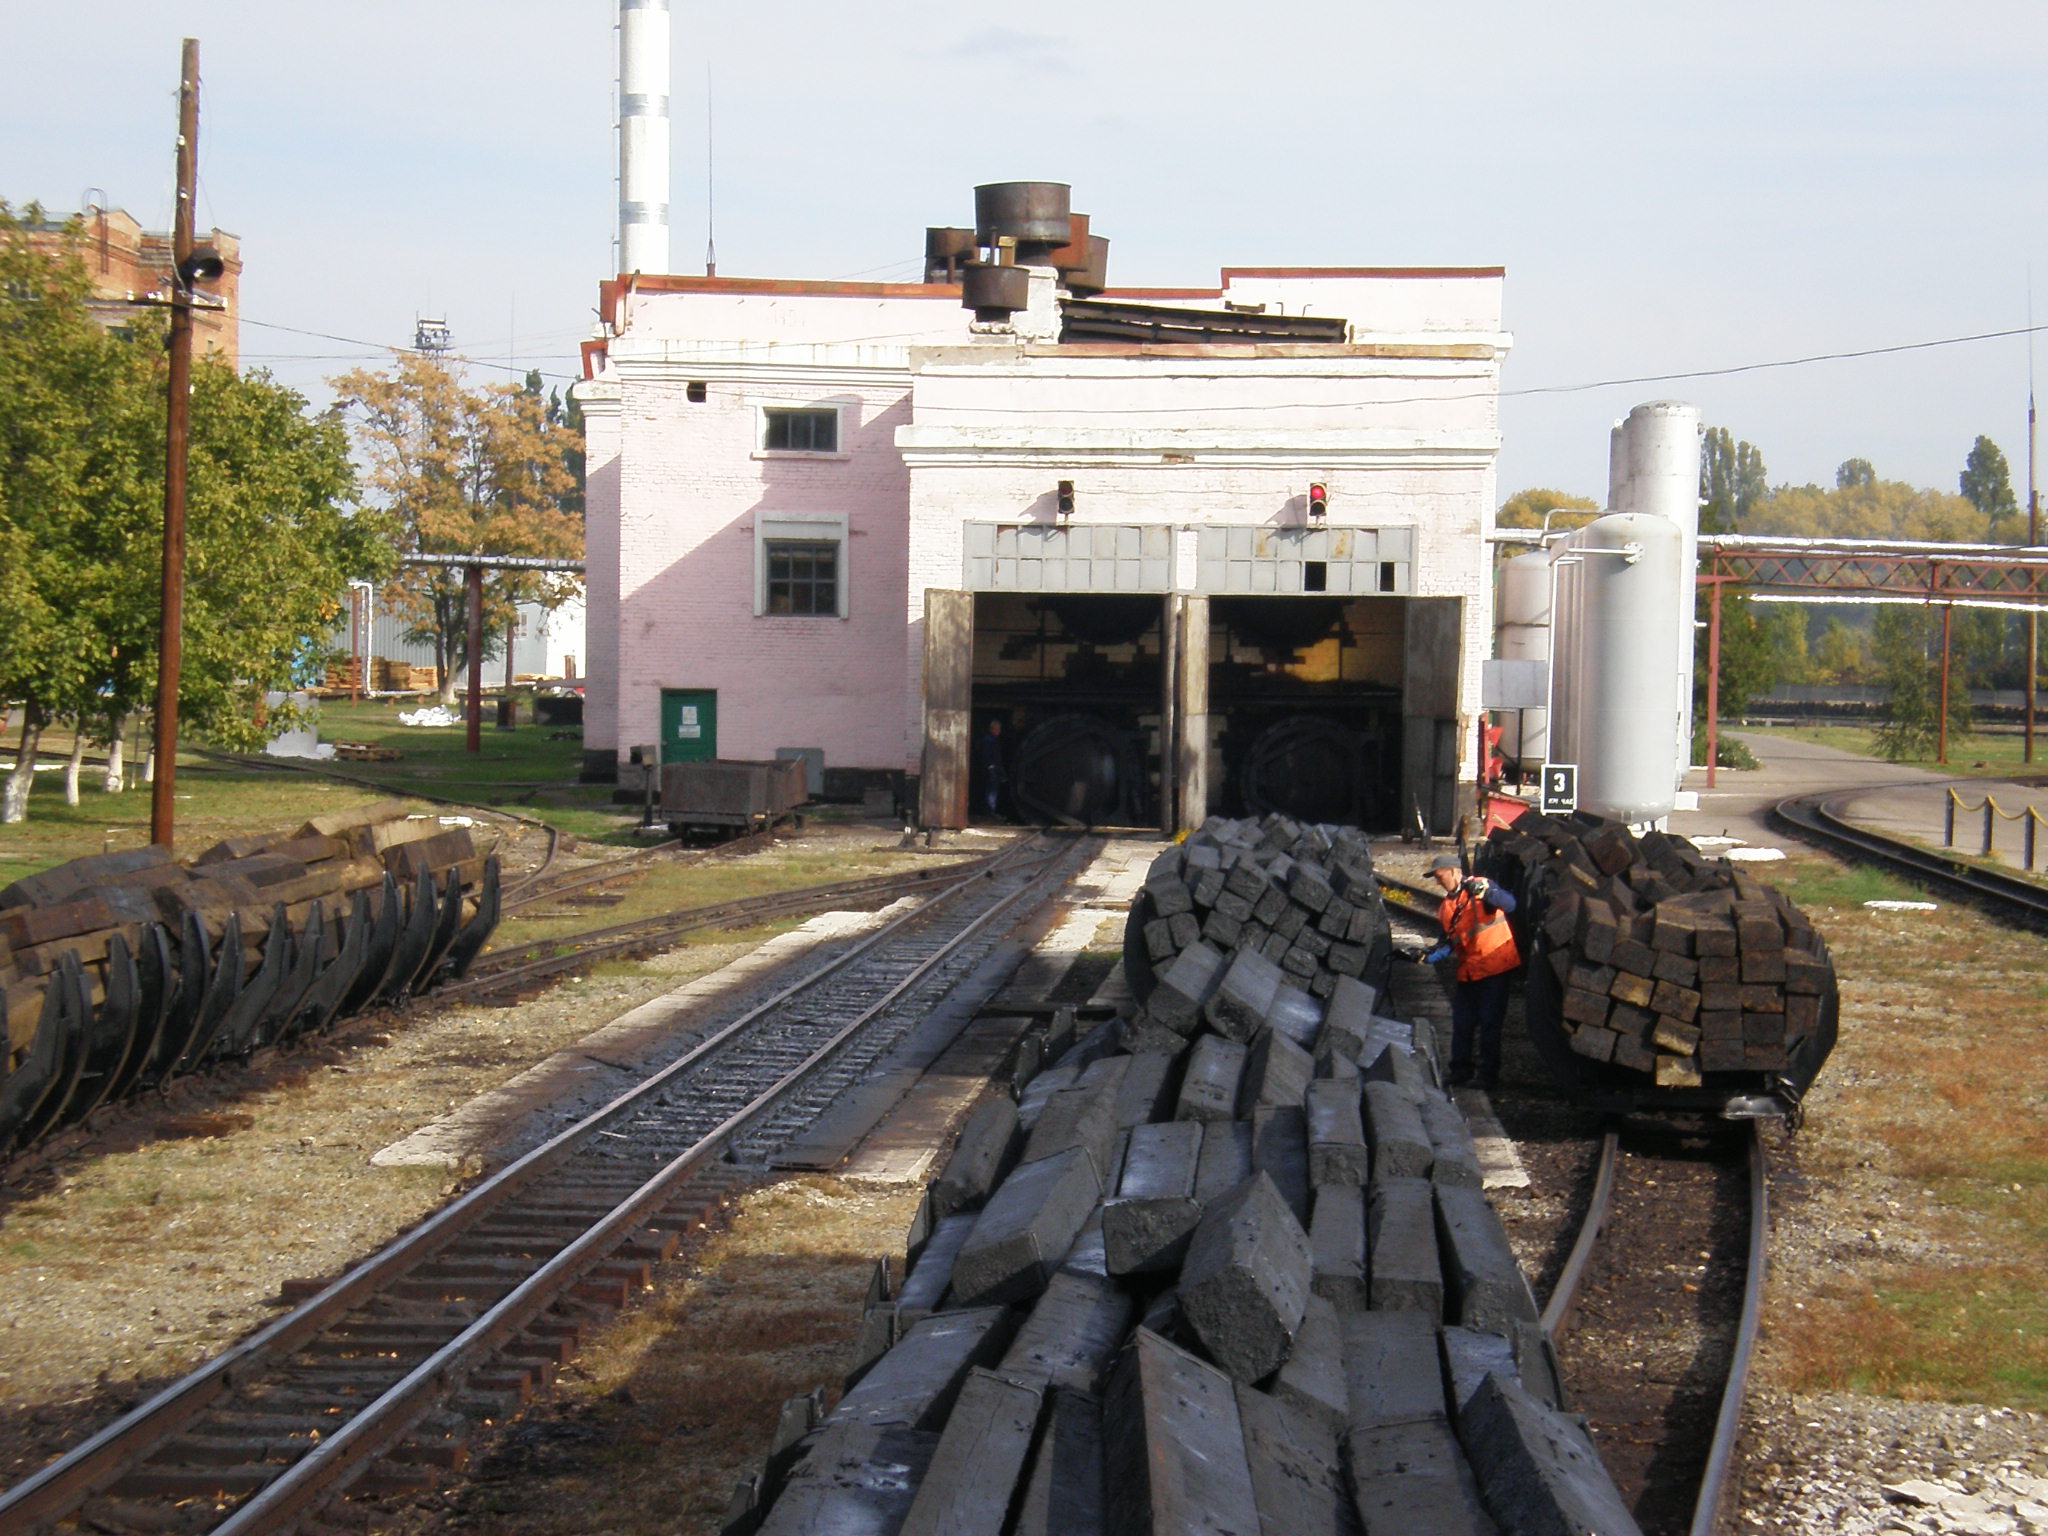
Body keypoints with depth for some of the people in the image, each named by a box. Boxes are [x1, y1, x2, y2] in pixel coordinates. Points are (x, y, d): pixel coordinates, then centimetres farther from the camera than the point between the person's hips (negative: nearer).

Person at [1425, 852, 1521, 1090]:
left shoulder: (1479, 887, -9)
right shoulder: (1447, 905, 13)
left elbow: (1509, 904, -25)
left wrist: (1486, 892, -41)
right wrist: (1441, 951, -5)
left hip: (1493, 968, -7)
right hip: (1467, 971, 7)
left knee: (1490, 1024, -3)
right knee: (1462, 1024, 10)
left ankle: (1489, 1075, 4)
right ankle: (1461, 1073, 19)